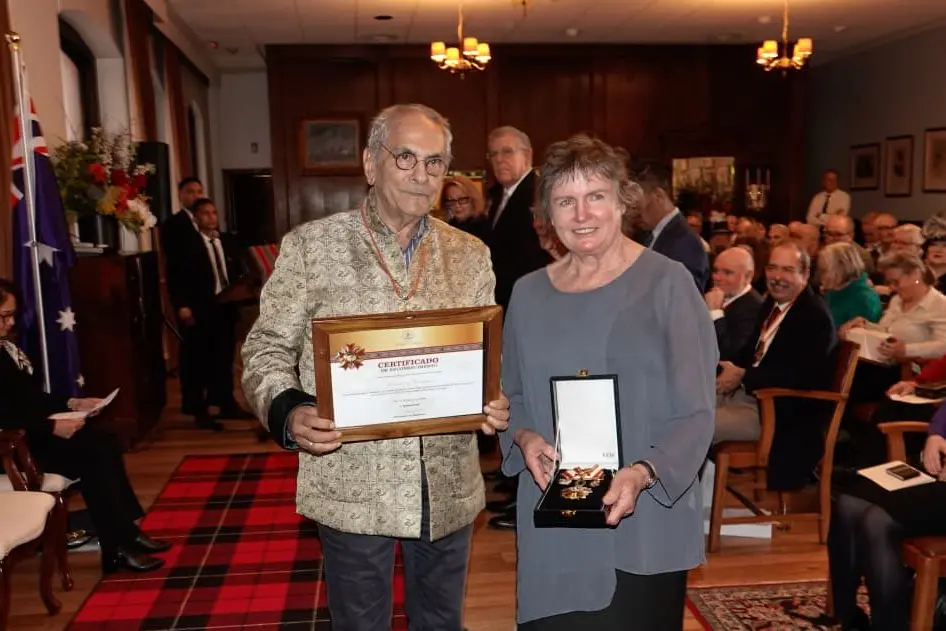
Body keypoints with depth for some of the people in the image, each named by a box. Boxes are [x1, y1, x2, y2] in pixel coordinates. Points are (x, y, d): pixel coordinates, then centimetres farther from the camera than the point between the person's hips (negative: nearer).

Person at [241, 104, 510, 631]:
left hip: (449, 488, 3)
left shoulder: (470, 254, 5)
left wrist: (499, 403, -9)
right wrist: (288, 410, -21)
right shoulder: (311, 245, -5)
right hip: (353, 488, -2)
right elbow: (268, 348, -3)